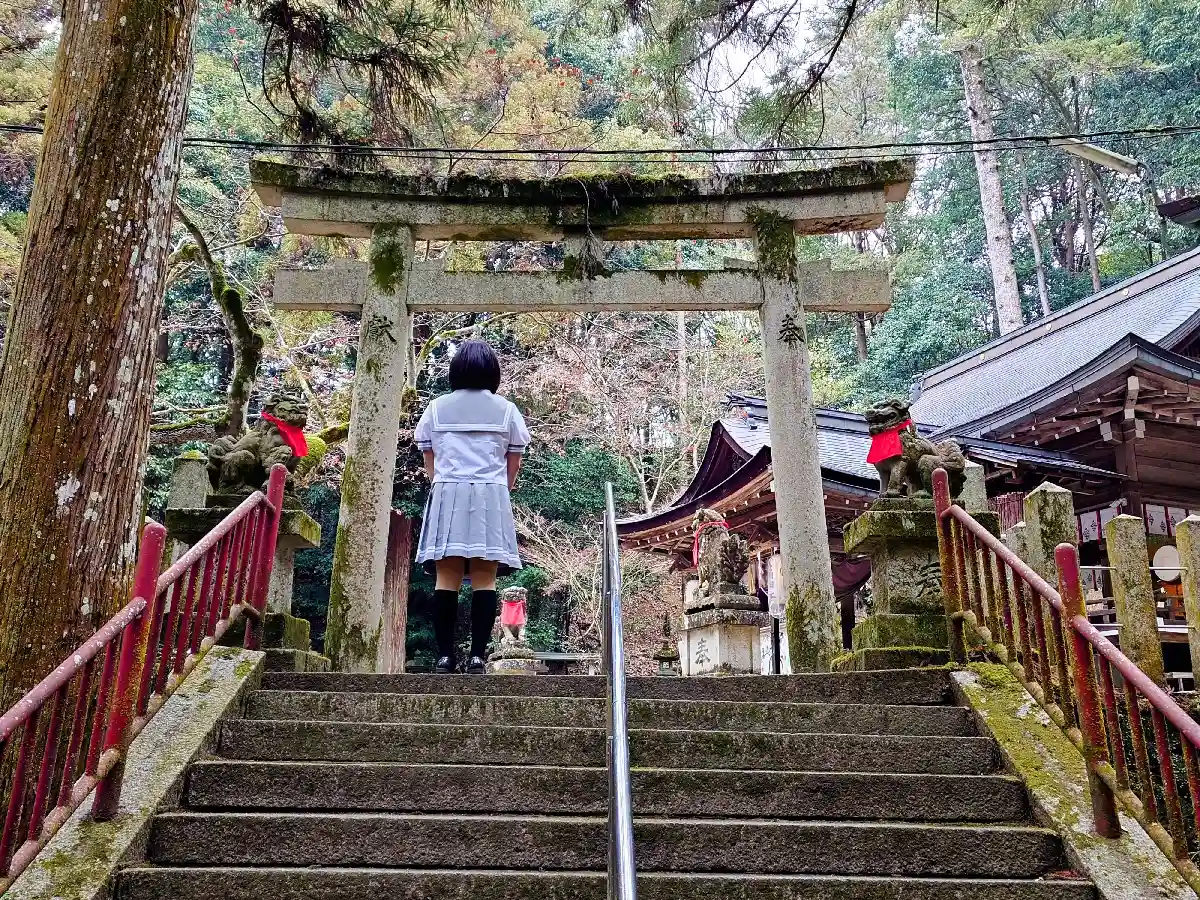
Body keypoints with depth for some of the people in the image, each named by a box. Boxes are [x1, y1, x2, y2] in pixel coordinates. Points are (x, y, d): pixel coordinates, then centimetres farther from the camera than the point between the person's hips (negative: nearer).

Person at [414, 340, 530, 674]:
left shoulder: (437, 407, 9)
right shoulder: (505, 409, 5)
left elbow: (429, 459, 12)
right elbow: (514, 462, 8)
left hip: (446, 495, 1)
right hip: (491, 496, -1)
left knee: (447, 578, 0)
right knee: (484, 579, -3)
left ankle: (445, 655, -3)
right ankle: (477, 656, -7)